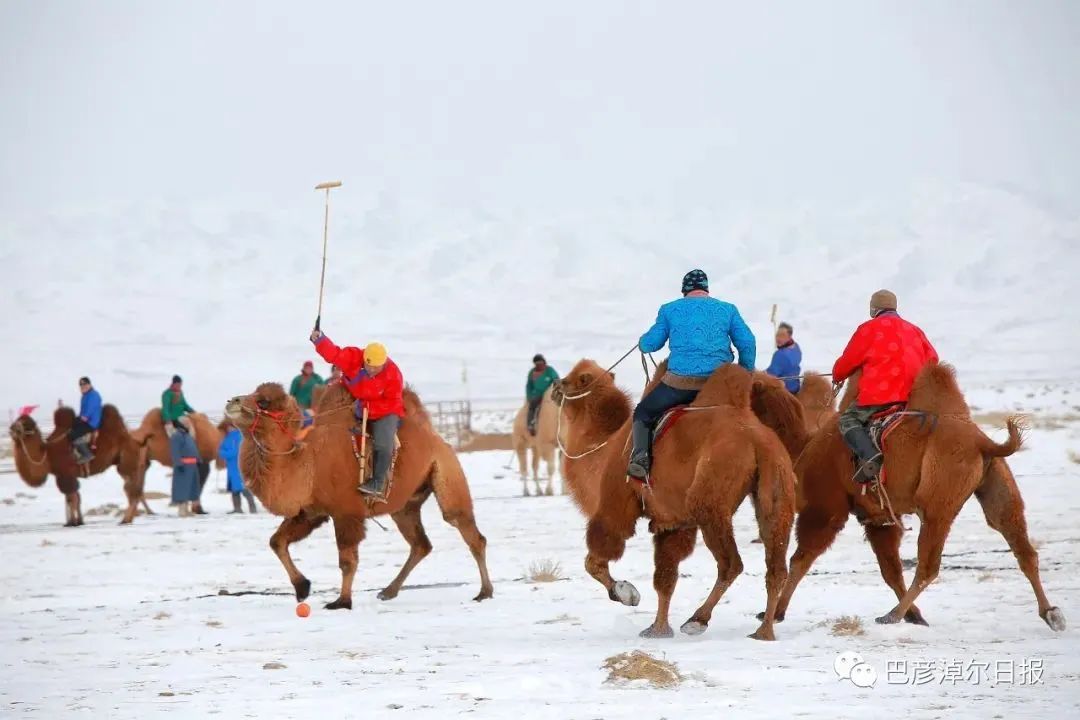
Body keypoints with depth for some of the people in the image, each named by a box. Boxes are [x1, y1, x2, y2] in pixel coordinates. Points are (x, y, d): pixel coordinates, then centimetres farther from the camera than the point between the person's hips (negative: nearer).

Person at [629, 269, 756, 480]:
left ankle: (640, 455, -11)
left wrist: (642, 342, 35)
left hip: (680, 381, -1)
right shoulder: (728, 309, 13)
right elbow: (747, 343, 6)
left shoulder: (670, 310, 10)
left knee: (643, 414, 16)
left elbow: (650, 344, 11)